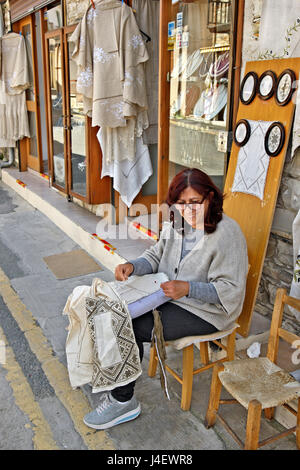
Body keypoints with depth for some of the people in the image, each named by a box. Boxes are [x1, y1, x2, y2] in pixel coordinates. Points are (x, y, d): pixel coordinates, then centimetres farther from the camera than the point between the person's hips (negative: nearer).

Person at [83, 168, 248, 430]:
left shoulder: (227, 233, -19)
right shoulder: (177, 222, 4)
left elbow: (231, 289, -19)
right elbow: (156, 256, 11)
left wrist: (187, 288, -29)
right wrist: (133, 266, -11)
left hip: (205, 312, -8)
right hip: (168, 297, 8)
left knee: (129, 327, -18)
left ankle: (123, 401, 2)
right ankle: (119, 392, 5)